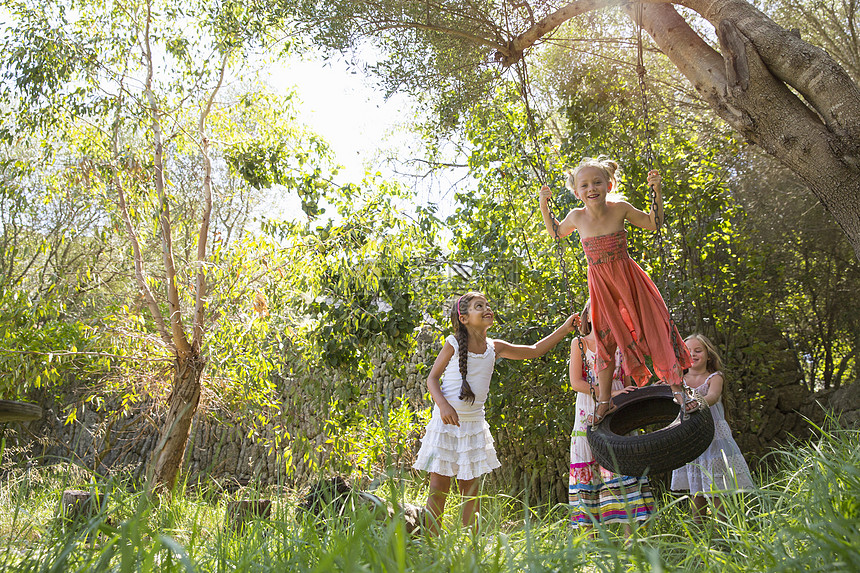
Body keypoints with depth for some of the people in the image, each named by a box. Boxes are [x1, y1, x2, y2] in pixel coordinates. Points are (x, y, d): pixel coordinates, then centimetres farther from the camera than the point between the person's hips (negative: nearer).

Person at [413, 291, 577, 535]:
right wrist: (443, 405, -20)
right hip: (446, 421, -4)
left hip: (474, 423, 4)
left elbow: (534, 350, 13)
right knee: (439, 486, -3)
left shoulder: (494, 347, 5)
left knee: (470, 487, 8)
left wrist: (564, 329, 6)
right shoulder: (453, 343, -6)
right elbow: (432, 378, -4)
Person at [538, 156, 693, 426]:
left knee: (656, 328, -2)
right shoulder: (577, 217, -8)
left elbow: (653, 223, 5)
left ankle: (678, 391, 11)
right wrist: (544, 205, 0)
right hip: (601, 285, 1)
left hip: (628, 279, -1)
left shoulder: (620, 208, -12)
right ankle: (604, 401, 18)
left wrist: (657, 190, -7)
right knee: (605, 340, 6)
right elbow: (556, 232, 14)